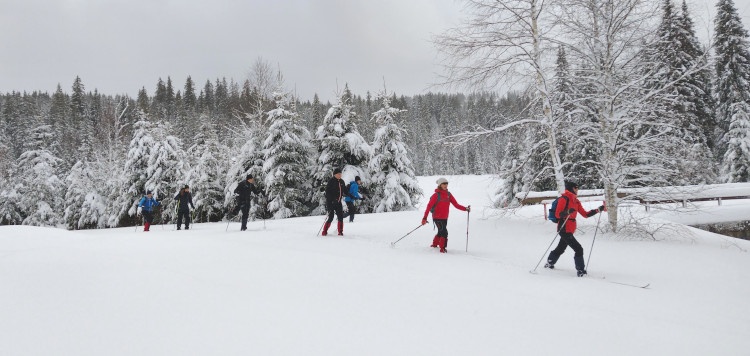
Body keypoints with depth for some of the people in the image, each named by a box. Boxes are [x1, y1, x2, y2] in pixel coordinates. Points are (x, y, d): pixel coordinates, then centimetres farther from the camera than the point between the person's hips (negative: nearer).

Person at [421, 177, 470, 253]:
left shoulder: (448, 195, 4)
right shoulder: (436, 195, -13)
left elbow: (456, 204, 2)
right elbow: (429, 206, -16)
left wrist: (465, 208, -12)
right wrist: (425, 217, -23)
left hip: (445, 218, 6)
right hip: (437, 218, -6)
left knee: (441, 232, 19)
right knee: (444, 233, -12)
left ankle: (434, 244, 40)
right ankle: (442, 248, 1)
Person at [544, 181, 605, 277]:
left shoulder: (576, 201, 13)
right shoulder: (564, 198, -12)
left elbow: (585, 214, 12)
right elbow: (557, 214, -18)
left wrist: (598, 209, 6)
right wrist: (567, 212, -35)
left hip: (570, 229, 9)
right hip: (564, 229, -9)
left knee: (561, 248, 22)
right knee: (578, 249, -11)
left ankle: (549, 263, 39)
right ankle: (580, 271, -5)